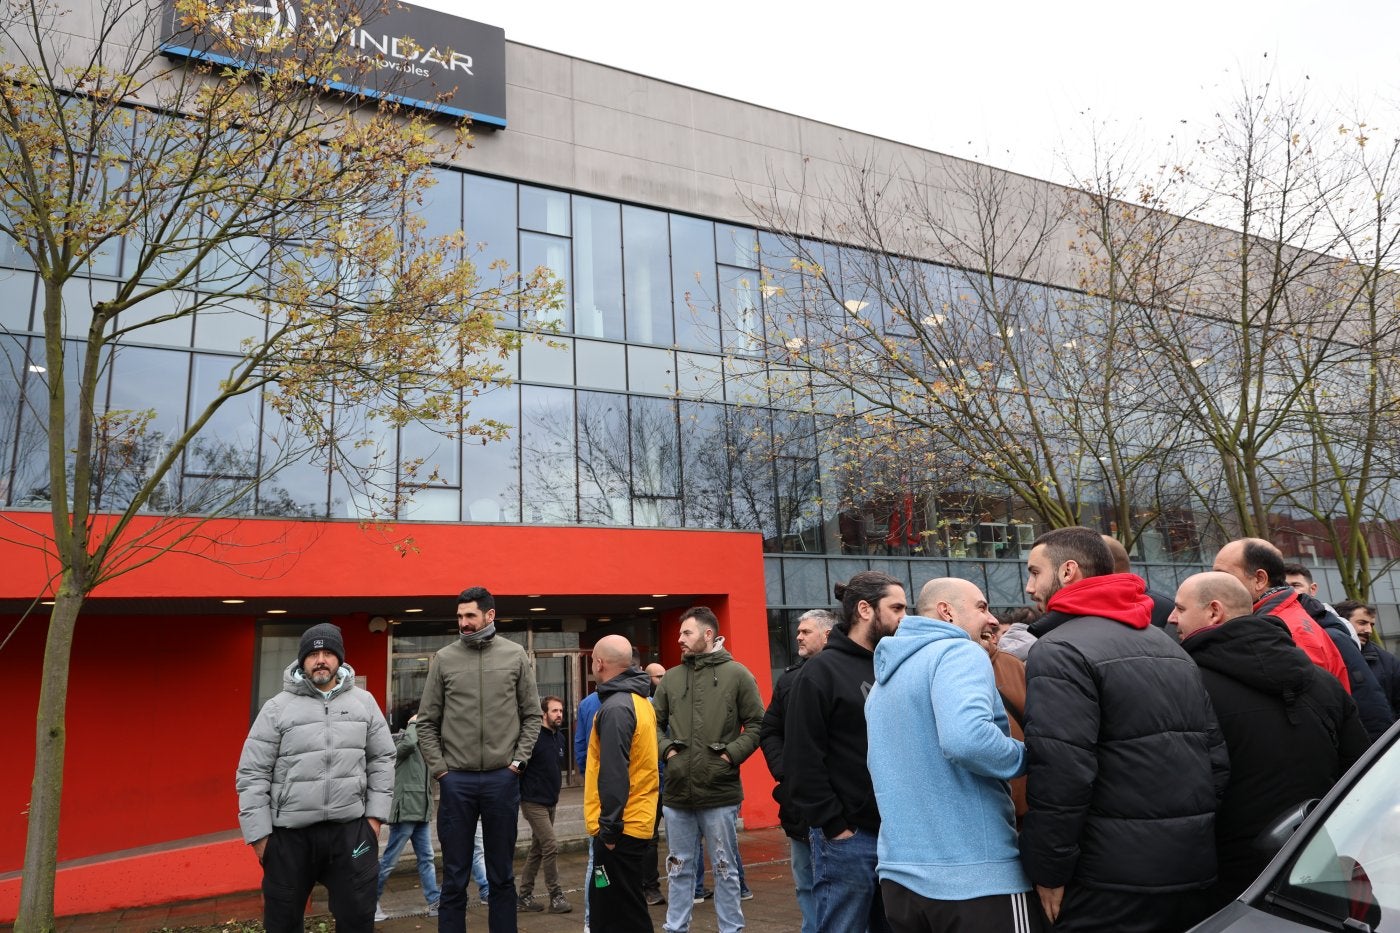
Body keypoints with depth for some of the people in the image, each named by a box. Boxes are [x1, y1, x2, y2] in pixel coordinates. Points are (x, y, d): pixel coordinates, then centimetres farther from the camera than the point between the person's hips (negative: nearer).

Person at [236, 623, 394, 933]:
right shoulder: (277, 708, -3)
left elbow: (382, 760, 8)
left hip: (351, 829, 1)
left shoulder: (364, 702, 4)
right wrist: (259, 834, -5)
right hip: (289, 835, -1)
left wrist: (375, 815, 2)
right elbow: (252, 774, -3)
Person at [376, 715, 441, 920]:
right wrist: (412, 724, -15)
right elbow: (408, 743, -30)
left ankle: (435, 903, 8)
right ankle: (371, 901, 15)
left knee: (426, 859, 6)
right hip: (404, 811, -8)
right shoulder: (402, 743, -7)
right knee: (389, 860, 1)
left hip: (420, 813, 8)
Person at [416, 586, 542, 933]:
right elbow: (427, 723, 3)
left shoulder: (515, 656, 1)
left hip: (503, 779, 0)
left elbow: (531, 716, 5)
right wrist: (440, 769, -4)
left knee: (502, 875, 12)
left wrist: (518, 761, -3)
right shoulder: (443, 660, 1)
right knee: (454, 877, 9)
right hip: (456, 780, 0)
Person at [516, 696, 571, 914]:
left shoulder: (561, 738, 6)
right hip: (533, 802, -8)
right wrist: (521, 792, -15)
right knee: (551, 848, -9)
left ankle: (524, 896, 24)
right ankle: (556, 897, 1)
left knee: (537, 850, 14)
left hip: (550, 802, 8)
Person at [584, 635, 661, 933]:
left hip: (620, 827, -10)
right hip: (638, 820, 10)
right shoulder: (640, 701, 12)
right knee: (610, 907, 19)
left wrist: (609, 827, -18)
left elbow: (613, 774, -23)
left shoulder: (615, 707, -19)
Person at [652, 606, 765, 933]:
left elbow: (756, 724, -2)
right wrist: (666, 749, -1)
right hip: (677, 791, 4)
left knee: (725, 869, 9)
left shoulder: (737, 674, -3)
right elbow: (654, 722, 15)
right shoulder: (670, 678, 7)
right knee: (679, 869, 15)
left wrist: (731, 754, -11)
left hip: (720, 791, -3)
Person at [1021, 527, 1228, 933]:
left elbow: (1059, 773, -22)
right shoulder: (1167, 644, 14)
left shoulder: (1060, 651, -14)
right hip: (1193, 866, 9)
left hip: (1113, 876, -8)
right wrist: (1195, 830, 17)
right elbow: (1216, 753, 13)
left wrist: (1048, 870, -12)